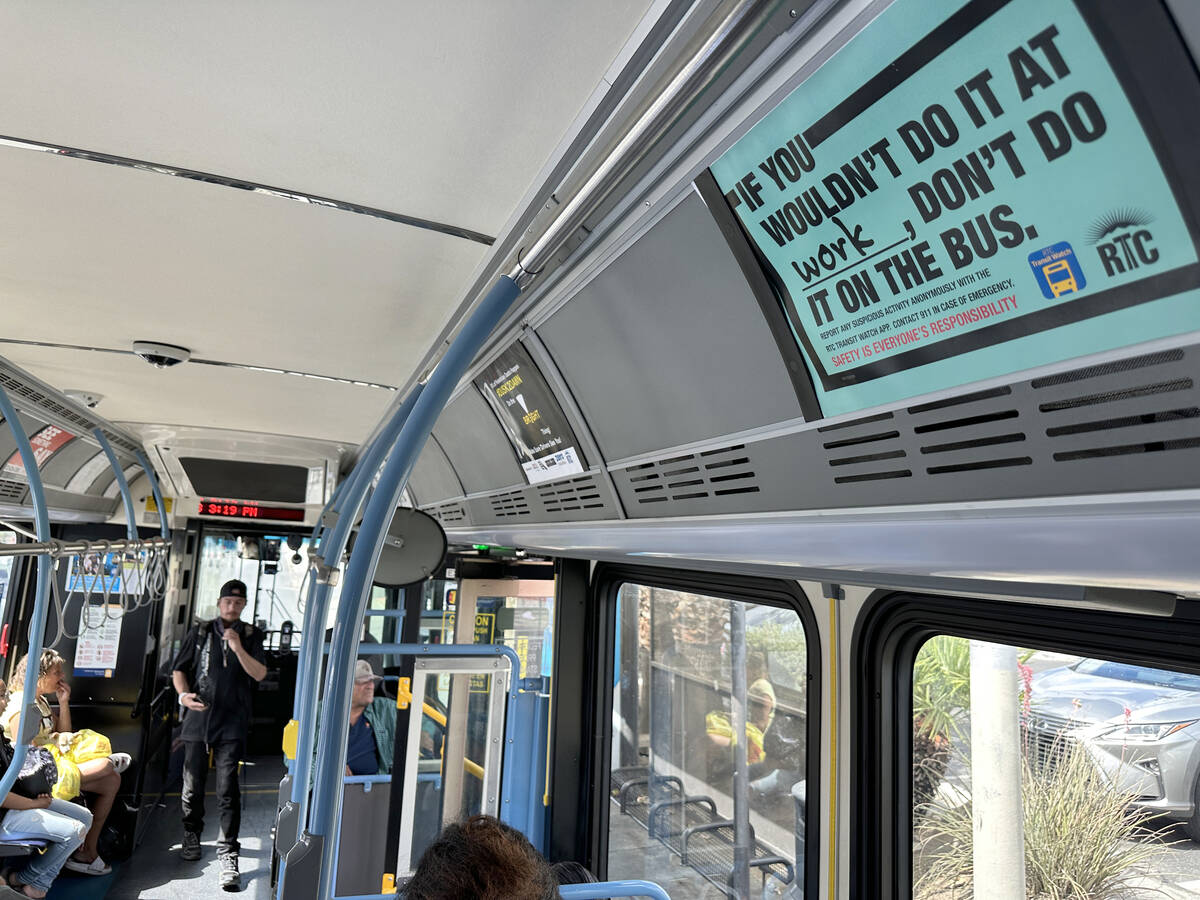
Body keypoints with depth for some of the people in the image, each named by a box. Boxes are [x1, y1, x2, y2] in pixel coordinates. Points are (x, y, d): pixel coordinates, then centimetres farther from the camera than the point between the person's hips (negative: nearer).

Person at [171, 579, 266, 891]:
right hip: (198, 718, 2)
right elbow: (179, 670, 12)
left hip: (232, 724, -2)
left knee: (228, 790, -7)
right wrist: (184, 694, -7)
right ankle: (191, 834, 38)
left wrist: (238, 648, -16)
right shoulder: (200, 633, 10)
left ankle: (228, 854, -1)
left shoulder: (251, 636, 6)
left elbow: (259, 674, -3)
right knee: (193, 784, 11)